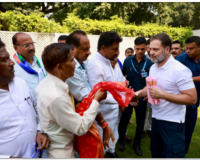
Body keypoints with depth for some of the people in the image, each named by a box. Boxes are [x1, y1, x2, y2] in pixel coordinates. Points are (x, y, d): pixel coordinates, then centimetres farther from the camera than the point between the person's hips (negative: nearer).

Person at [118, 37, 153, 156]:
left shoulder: (150, 63, -7)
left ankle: (137, 144, 36)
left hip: (142, 97, 0)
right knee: (124, 120, 11)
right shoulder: (128, 61, -3)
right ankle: (121, 140, 37)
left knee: (140, 122, 13)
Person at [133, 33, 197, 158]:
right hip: (156, 118, 8)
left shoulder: (180, 70, -20)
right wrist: (139, 93, -4)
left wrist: (163, 95, -30)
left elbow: (192, 99, -22)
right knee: (156, 153, 24)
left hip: (172, 123, -7)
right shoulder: (153, 67, 4)